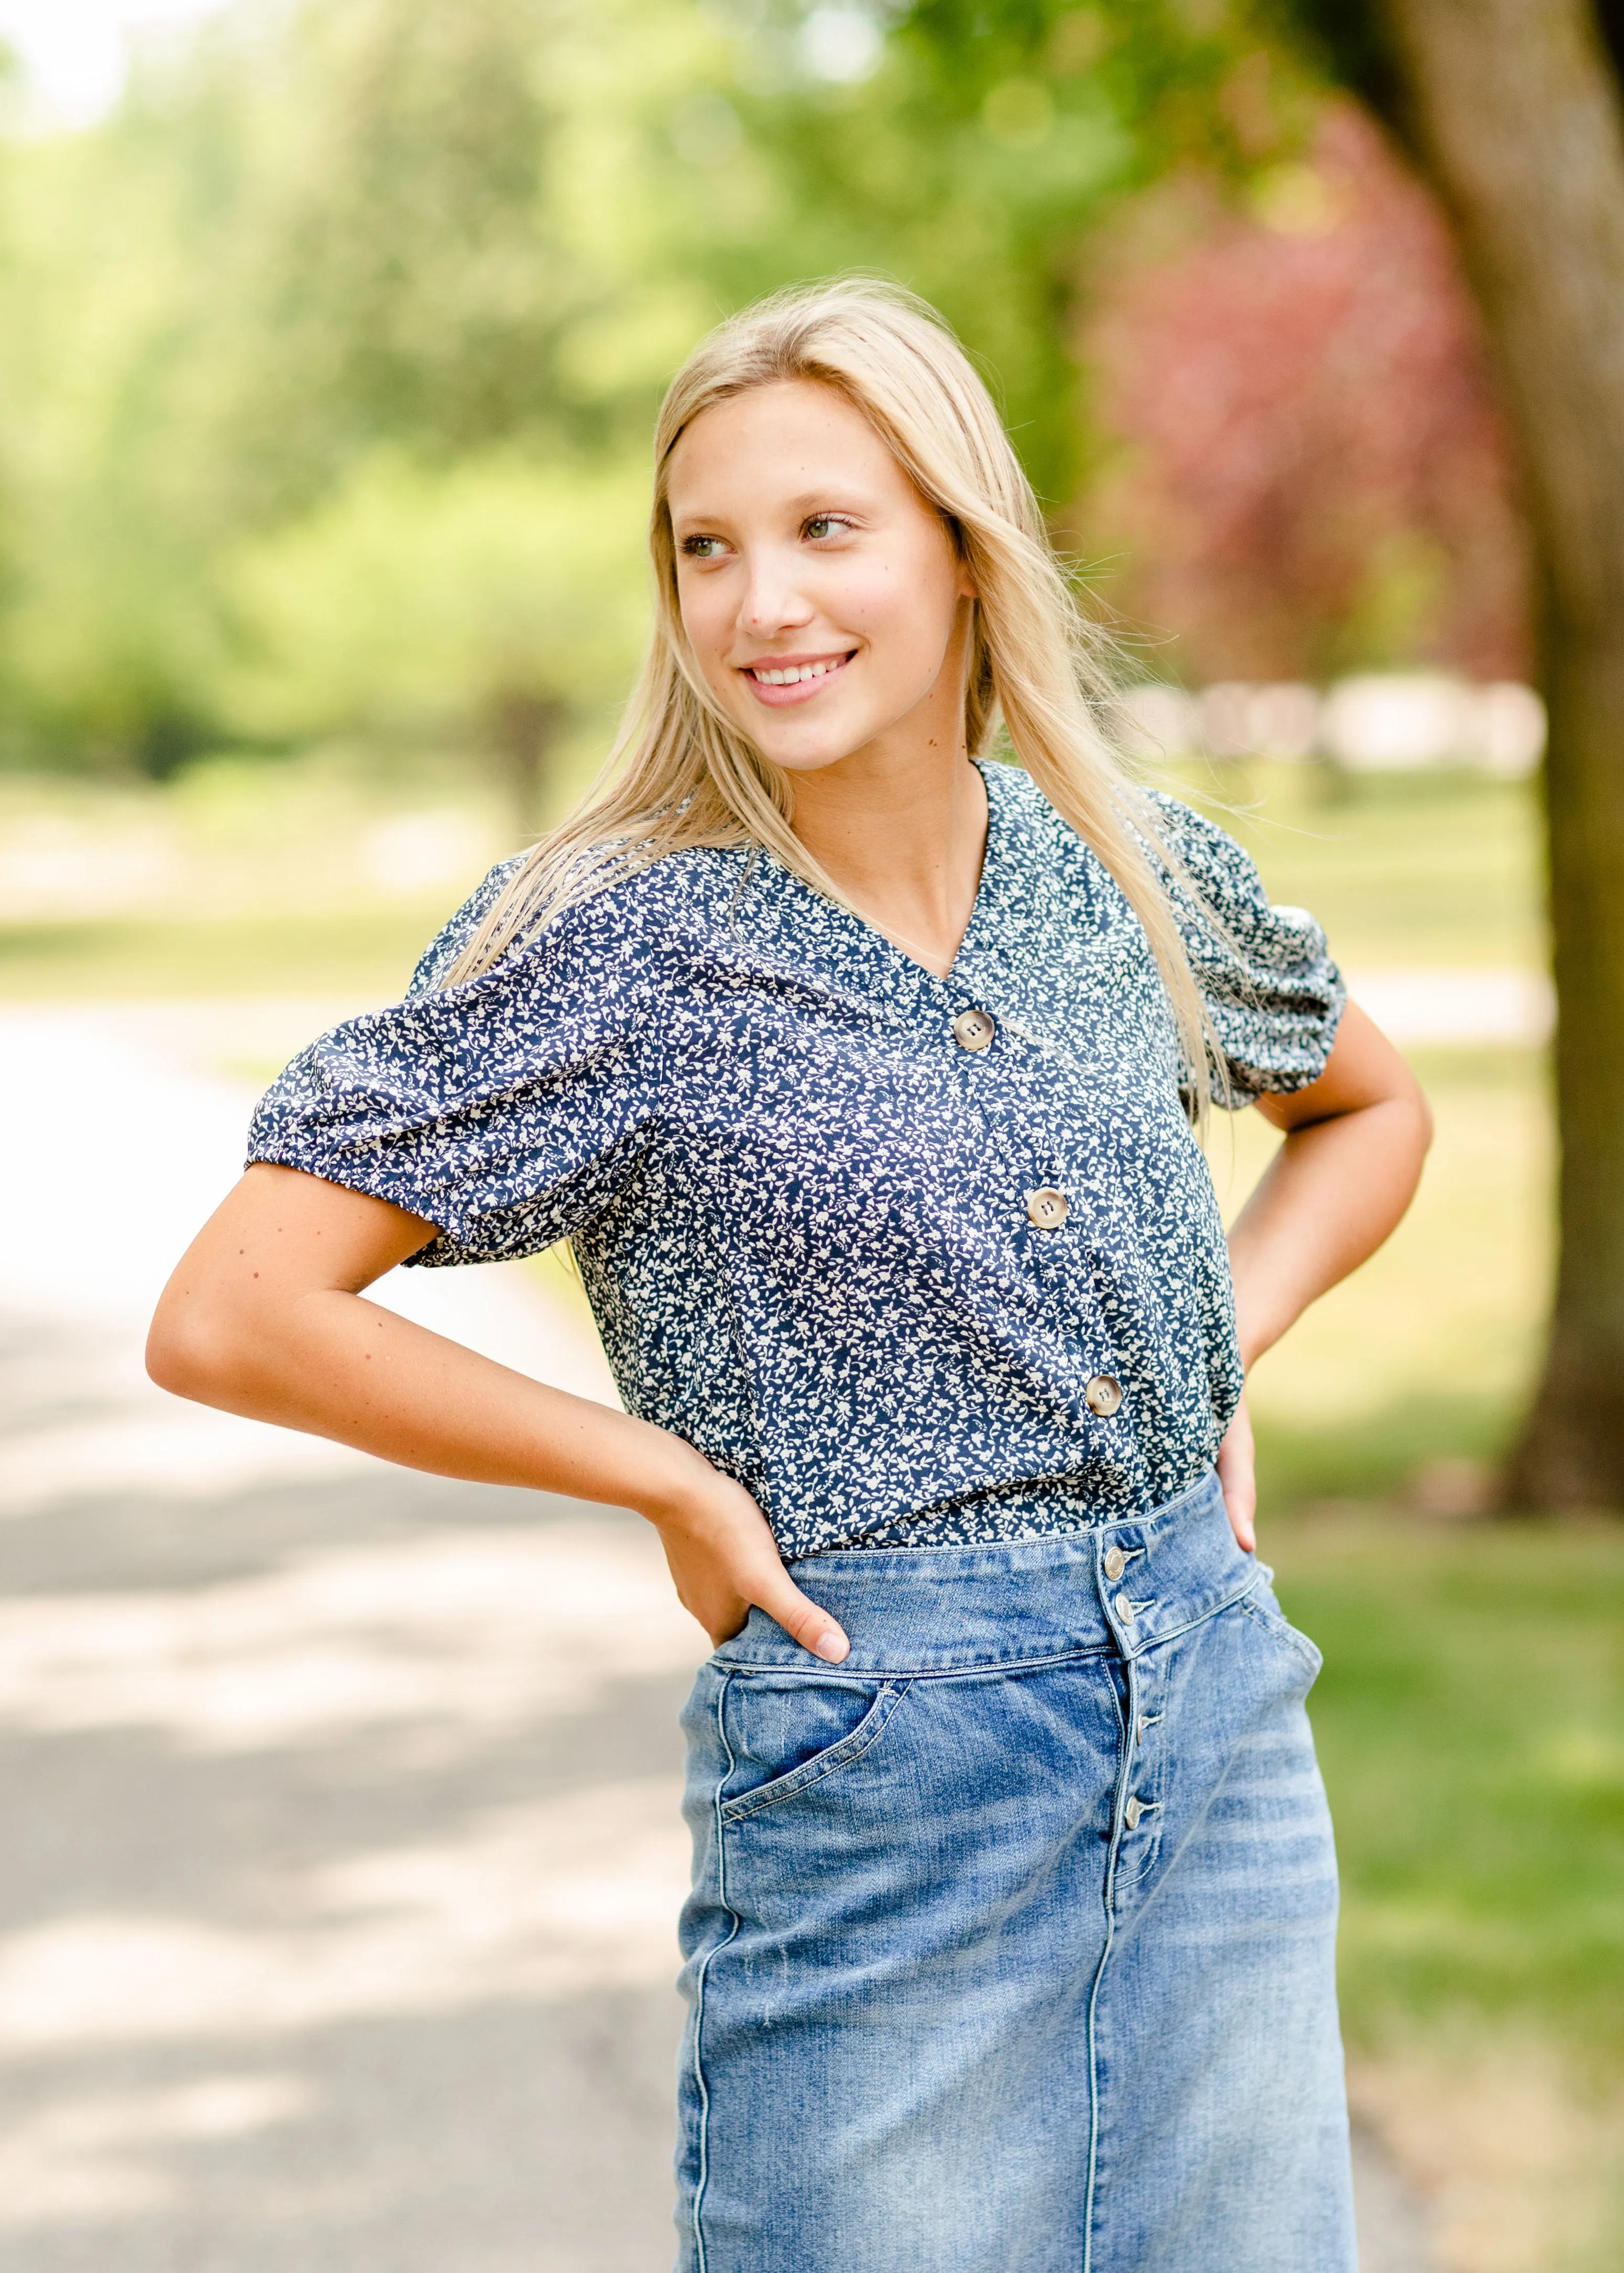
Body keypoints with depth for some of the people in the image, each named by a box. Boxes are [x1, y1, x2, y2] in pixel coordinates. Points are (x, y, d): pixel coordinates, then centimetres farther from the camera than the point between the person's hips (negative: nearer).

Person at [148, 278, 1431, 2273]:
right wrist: (669, 1478, -10)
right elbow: (226, 1320, -14)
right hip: (869, 1766, -4)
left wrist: (1228, 1347, 8)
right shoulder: (614, 945, -10)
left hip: (1219, 1723, 5)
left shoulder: (1131, 871, 5)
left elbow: (1369, 1106, 26)